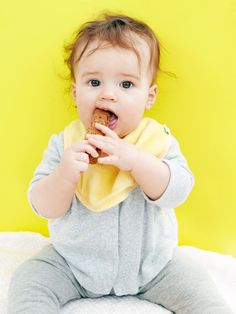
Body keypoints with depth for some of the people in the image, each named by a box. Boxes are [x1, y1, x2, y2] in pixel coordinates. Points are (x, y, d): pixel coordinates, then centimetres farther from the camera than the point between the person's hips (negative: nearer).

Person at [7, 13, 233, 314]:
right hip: (73, 262, 1)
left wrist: (135, 159, -36)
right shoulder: (64, 143, -9)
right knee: (28, 280, -15)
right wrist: (64, 174, -35)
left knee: (197, 288, -11)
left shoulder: (158, 139, -8)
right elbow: (45, 208, -13)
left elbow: (177, 191, -21)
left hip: (150, 260, 0)